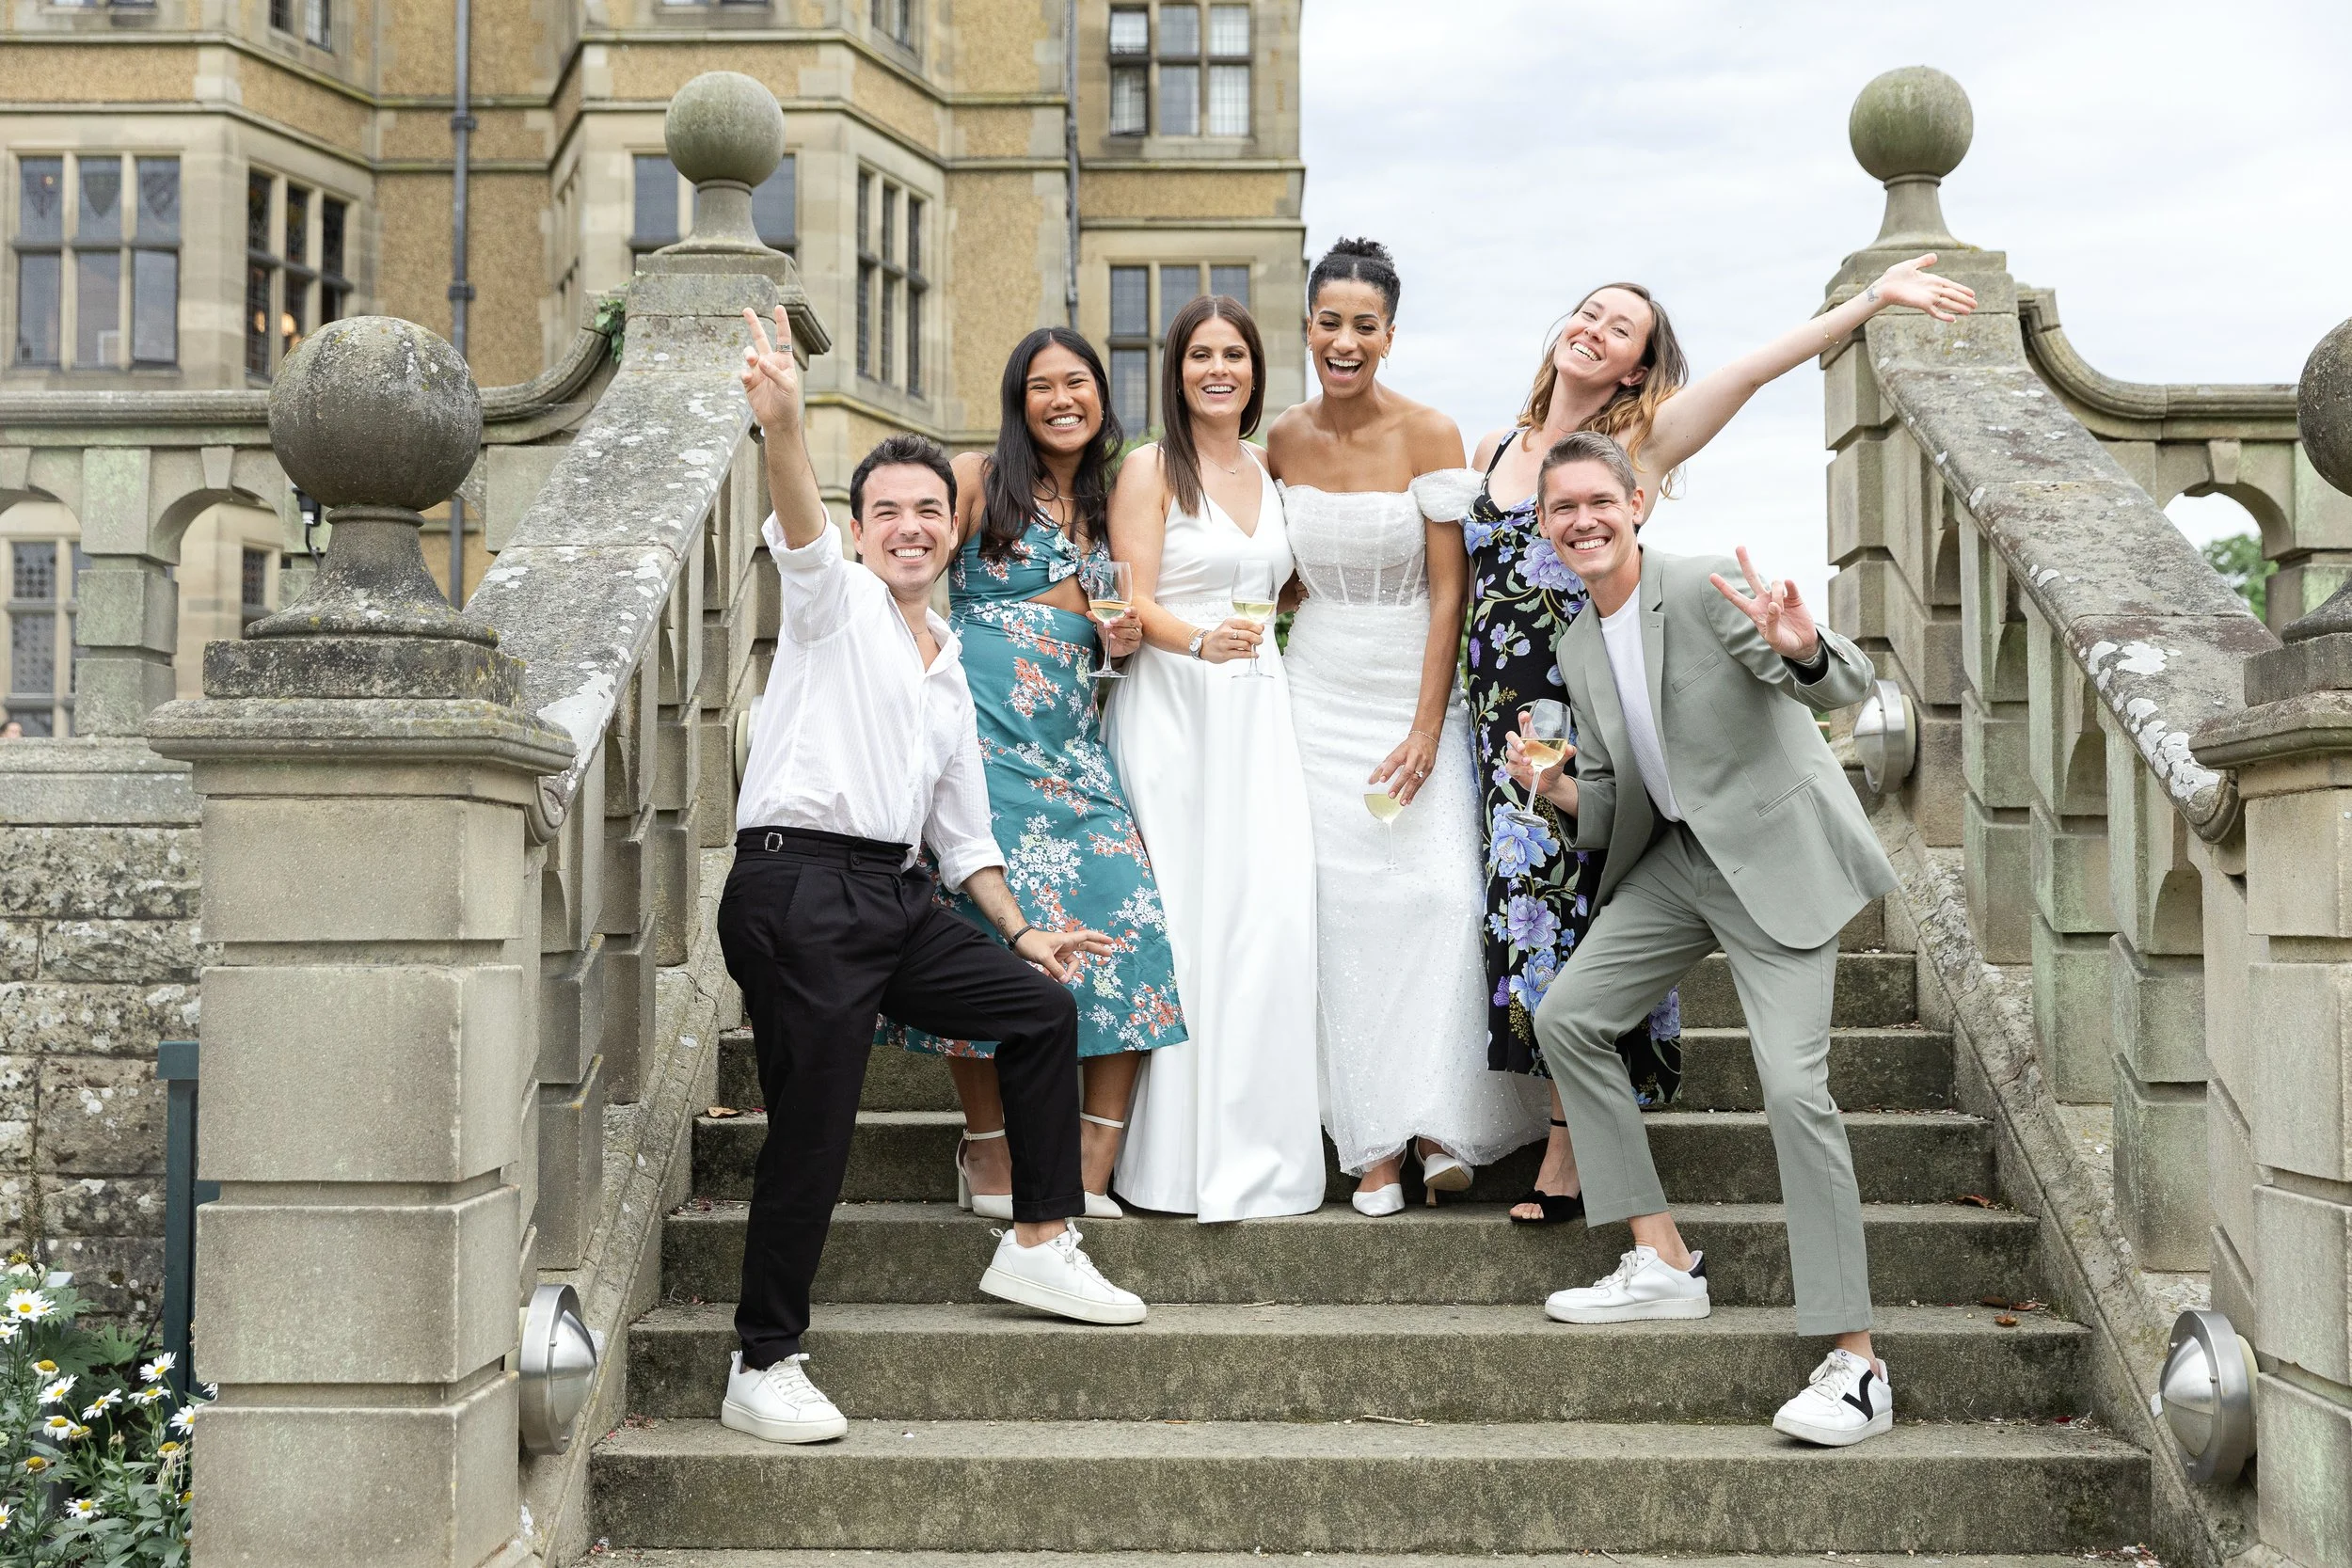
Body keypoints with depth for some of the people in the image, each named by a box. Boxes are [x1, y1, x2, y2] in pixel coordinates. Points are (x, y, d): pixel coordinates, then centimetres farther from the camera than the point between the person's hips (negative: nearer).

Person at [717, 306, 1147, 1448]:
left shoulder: (948, 670, 23)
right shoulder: (833, 603, 3)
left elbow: (963, 828, 27)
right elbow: (800, 529, -21)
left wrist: (1019, 931, 18)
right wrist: (781, 428, -40)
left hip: (895, 899, 8)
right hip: (798, 891, -7)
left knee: (1043, 1007, 7)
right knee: (811, 1130, -9)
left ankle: (1037, 1248, 16)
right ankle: (763, 1368, 1)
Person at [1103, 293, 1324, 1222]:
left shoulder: (1268, 474, 18)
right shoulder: (1150, 468, 0)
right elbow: (1134, 604, -8)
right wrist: (1201, 641, -24)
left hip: (1259, 706, 5)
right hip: (1172, 706, -5)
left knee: (1268, 918, -3)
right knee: (1183, 919, -8)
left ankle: (1255, 1151, 4)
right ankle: (1180, 1155, -2)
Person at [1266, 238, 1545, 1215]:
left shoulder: (1429, 436, -8)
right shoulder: (1284, 441, 4)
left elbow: (1448, 587, -9)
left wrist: (1428, 726, -14)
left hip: (1413, 690, -2)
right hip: (1318, 693, 3)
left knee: (1439, 891, -15)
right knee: (1342, 904, -3)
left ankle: (1441, 1123, -5)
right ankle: (1372, 1144, 1)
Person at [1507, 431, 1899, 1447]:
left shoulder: (1704, 588, -15)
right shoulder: (1577, 647, 9)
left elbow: (1850, 684, -22)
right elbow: (1612, 801, 13)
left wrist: (1800, 650, -44)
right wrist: (1556, 789, -9)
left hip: (1776, 854, -8)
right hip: (1674, 860, 8)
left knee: (1793, 1085, -17)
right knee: (1566, 1018, 3)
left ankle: (1854, 1364, -11)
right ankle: (1664, 1266, 11)